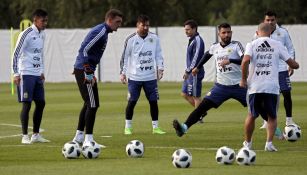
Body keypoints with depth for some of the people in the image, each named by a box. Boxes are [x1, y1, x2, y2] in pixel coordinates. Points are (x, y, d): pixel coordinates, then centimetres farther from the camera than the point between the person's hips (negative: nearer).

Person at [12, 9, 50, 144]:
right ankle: (25, 136, -4)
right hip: (26, 74, -8)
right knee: (26, 104, -8)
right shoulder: (26, 34, -12)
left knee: (40, 103, 7)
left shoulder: (42, 34, 12)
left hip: (37, 74, 8)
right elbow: (16, 54, -13)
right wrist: (16, 74, -17)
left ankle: (36, 135, 15)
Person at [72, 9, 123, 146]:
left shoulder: (103, 31, 16)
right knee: (93, 104, -8)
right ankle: (88, 138, -5)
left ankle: (78, 137, 25)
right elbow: (84, 50, -23)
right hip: (84, 71, -10)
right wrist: (89, 74, -23)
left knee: (89, 104, 18)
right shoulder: (101, 31, -15)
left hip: (82, 70, 10)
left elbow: (85, 49, 22)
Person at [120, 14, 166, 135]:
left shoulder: (154, 38, 4)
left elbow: (158, 55, 11)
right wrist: (123, 73, -3)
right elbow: (125, 57, 0)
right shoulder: (131, 40, -4)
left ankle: (155, 127, 10)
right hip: (134, 77, -3)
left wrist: (160, 68, -1)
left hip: (151, 77, 3)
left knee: (153, 101, 2)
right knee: (132, 102, -2)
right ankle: (128, 127, 9)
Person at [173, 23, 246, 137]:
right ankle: (184, 127, -23)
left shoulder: (236, 45, -6)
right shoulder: (214, 48, 6)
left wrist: (230, 61, -33)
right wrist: (198, 67, 35)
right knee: (203, 106, -13)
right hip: (221, 86, 2)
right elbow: (207, 54, 31)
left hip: (238, 86, -2)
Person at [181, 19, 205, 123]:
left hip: (195, 73, -10)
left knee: (196, 96, -3)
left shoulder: (197, 41, -15)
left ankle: (198, 117, 5)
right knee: (184, 94, 12)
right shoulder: (192, 40, 15)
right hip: (190, 73, 10)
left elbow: (196, 58, -21)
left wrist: (188, 71, -20)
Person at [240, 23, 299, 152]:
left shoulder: (252, 45, 4)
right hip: (272, 87, 0)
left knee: (251, 116, 19)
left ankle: (247, 143, 29)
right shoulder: (277, 45, 6)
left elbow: (245, 61, -13)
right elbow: (293, 64, 6)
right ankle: (269, 143, -4)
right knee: (272, 117, 14)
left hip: (255, 87, 0)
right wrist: (295, 65, 30)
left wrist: (244, 79, -2)